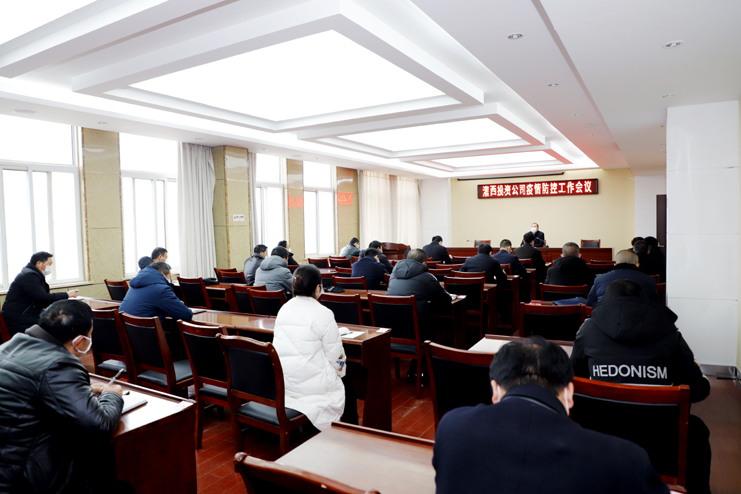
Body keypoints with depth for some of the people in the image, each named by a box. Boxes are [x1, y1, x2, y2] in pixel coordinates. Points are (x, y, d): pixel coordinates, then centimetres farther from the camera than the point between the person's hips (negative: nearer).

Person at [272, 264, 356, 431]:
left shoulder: (283, 309, 4)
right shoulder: (323, 314, -15)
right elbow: (336, 356, -11)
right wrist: (341, 370, 11)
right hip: (311, 384, -6)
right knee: (348, 381, 21)